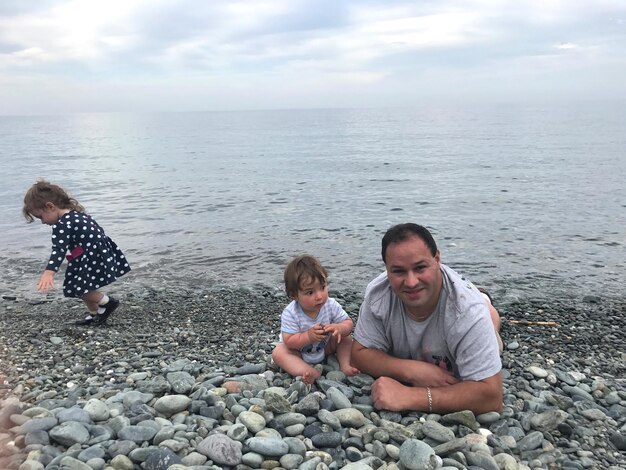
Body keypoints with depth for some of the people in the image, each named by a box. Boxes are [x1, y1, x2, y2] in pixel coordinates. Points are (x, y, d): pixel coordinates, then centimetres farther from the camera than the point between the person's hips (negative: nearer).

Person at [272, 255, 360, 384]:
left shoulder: (331, 305, -21)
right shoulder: (290, 313, -30)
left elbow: (348, 323, -15)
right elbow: (289, 341, -30)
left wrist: (339, 328, -38)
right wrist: (309, 336, -45)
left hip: (324, 348, 3)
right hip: (298, 351, -2)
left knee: (345, 338, -10)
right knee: (278, 353, -28)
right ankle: (311, 373, -38)